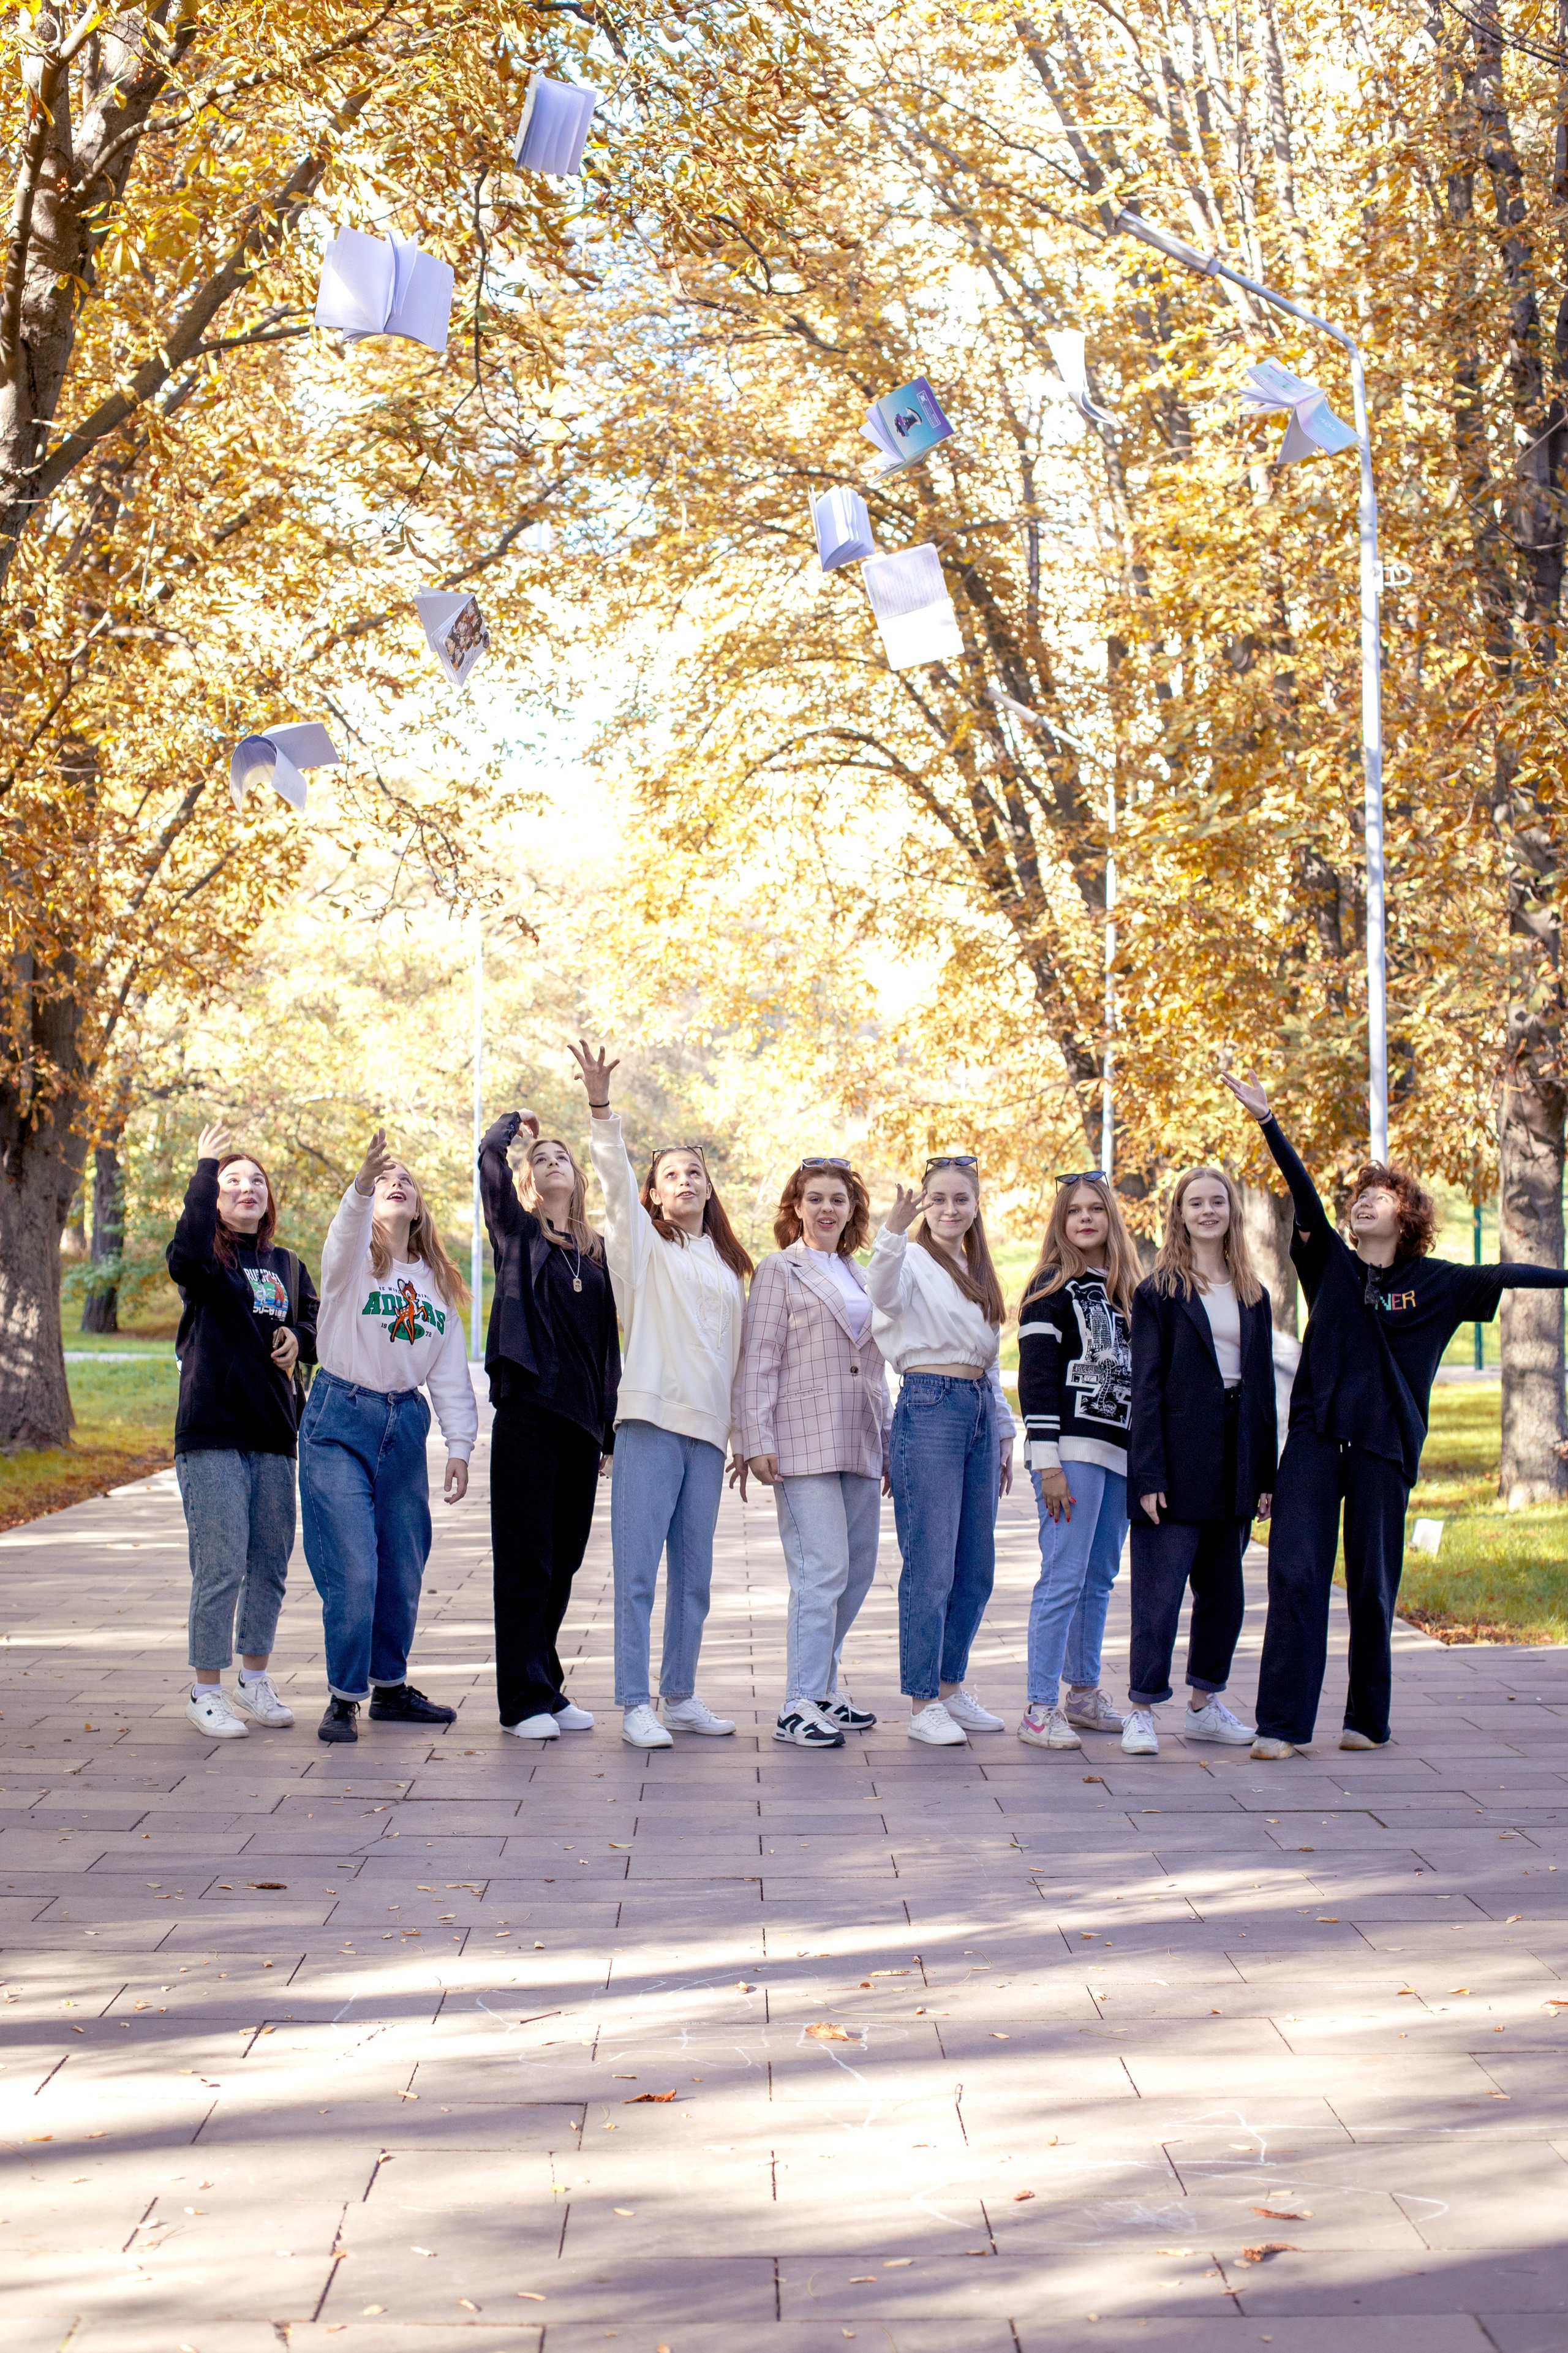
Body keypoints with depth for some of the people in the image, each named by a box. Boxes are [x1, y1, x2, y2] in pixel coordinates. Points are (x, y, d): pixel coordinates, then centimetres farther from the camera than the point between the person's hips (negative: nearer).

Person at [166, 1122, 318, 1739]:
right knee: (221, 1568, -7)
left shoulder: (288, 1266, 15)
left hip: (273, 1435, 5)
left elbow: (318, 1328, 20)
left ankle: (256, 1681, 25)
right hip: (212, 1434, -5)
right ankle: (206, 1692, 4)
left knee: (271, 1564, 10)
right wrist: (205, 1168, -21)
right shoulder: (207, 1259, -2)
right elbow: (186, 1254, -26)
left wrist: (299, 1339, -3)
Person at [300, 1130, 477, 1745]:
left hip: (405, 1425, 5)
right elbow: (347, 1231, -28)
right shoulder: (351, 1259, -2)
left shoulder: (437, 1282, 13)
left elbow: (451, 1371, 12)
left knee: (403, 1569, 10)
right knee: (352, 1569, -10)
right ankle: (343, 1699, 2)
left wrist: (459, 1446, 3)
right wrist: (362, 1185, -49)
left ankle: (390, 1687, 27)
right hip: (340, 1421, -5)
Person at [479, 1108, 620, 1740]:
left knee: (564, 1561, 9)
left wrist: (610, 1427, 11)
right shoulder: (518, 1232, 5)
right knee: (526, 1561, -3)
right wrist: (518, 1120, 11)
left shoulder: (597, 1253, 16)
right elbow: (491, 1153, -10)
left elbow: (608, 1346, 15)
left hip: (581, 1424, 4)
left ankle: (547, 1687, 19)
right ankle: (524, 1700, 1)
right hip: (528, 1417, -4)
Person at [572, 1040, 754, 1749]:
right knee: (638, 1569, -7)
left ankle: (680, 1696, 19)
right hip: (651, 1421, -5)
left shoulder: (727, 1266, 20)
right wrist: (601, 1107, -24)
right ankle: (634, 1704, -4)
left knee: (694, 1574, 9)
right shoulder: (644, 1246, 6)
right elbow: (615, 1182, -10)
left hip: (708, 1430, 5)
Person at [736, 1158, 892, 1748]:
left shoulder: (860, 1277, 20)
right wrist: (756, 1442, -12)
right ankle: (799, 1706, -8)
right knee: (822, 1570, -12)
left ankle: (821, 1686, 21)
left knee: (857, 1571, 8)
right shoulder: (778, 1271, 2)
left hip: (859, 1444, 7)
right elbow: (757, 1363, -4)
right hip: (804, 1444, -7)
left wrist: (889, 1445, 20)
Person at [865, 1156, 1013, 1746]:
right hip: (928, 1409, -7)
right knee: (930, 1568, -6)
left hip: (979, 1412, 7)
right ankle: (923, 1704, 0)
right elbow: (884, 1293, -29)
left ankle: (951, 1687, 22)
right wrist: (894, 1229, -45)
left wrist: (1003, 1435, 20)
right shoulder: (914, 1262, -4)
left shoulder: (979, 1273, 18)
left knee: (975, 1570, 10)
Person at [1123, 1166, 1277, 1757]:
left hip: (1234, 1464, 6)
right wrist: (1148, 1474, -14)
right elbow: (1145, 1386, -7)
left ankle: (1205, 1706, 22)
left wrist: (1265, 1473, 9)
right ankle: (1142, 1711, 1)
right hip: (1179, 1459, -5)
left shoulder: (1252, 1296, 13)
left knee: (1223, 1591, 11)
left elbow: (1262, 1385, 14)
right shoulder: (1159, 1292, -3)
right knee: (1159, 1591, -5)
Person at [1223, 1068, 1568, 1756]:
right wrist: (1267, 1119, -12)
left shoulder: (1436, 1283, 8)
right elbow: (1303, 1193, -2)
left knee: (1372, 1585, 6)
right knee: (1295, 1574, -8)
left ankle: (1369, 1719, 20)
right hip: (1315, 1437, 0)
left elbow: (1505, 1277, 5)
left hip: (1384, 1446, 0)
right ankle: (1281, 1724, -7)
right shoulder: (1331, 1263, 8)